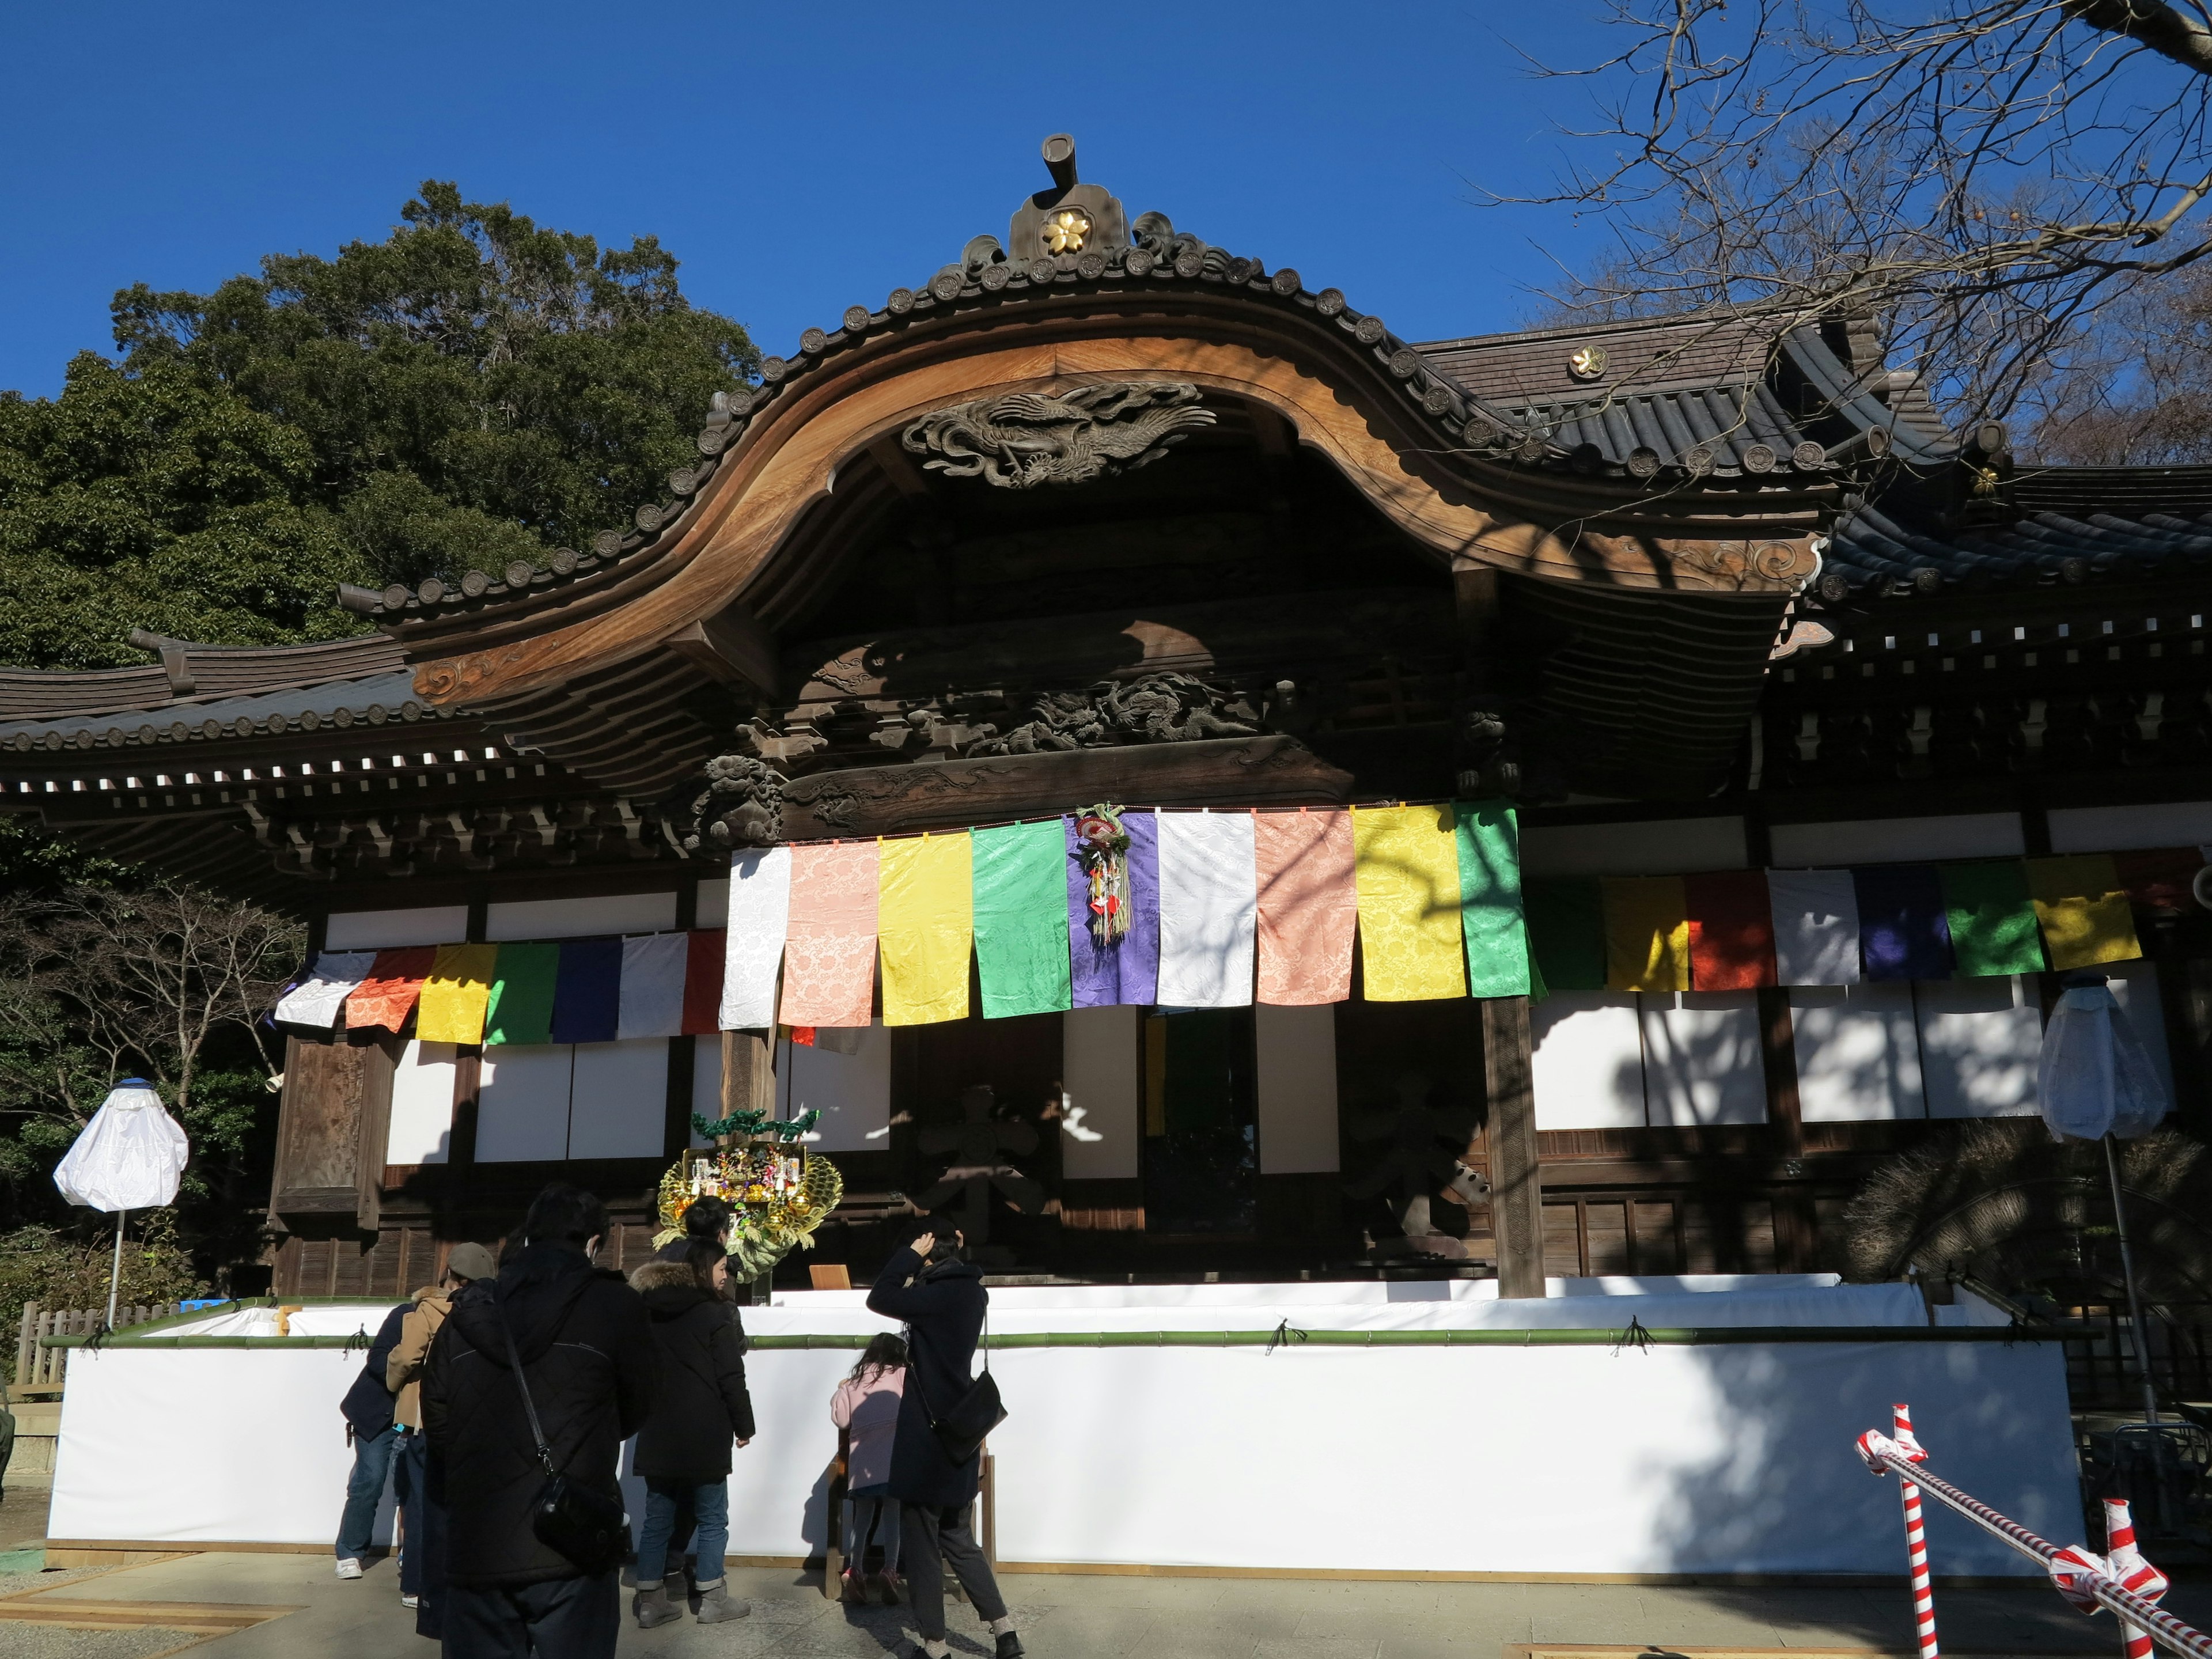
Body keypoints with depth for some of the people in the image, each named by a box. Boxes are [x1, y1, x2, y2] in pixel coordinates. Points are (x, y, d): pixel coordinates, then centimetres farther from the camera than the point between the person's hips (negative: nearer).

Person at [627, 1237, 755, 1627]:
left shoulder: (651, 1313, 8)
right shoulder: (715, 1315, -11)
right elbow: (731, 1379, -11)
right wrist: (744, 1426, -1)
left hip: (658, 1434, 6)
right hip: (702, 1435, -6)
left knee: (657, 1519, 11)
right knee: (711, 1520, 5)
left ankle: (649, 1601, 13)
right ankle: (711, 1601, 10)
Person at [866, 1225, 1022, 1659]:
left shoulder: (938, 1297, -21)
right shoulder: (969, 1292, 5)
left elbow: (879, 1299, -19)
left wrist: (912, 1253, -12)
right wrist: (944, 1254, 7)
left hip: (927, 1440, -8)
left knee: (922, 1546, 6)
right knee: (958, 1541, 18)